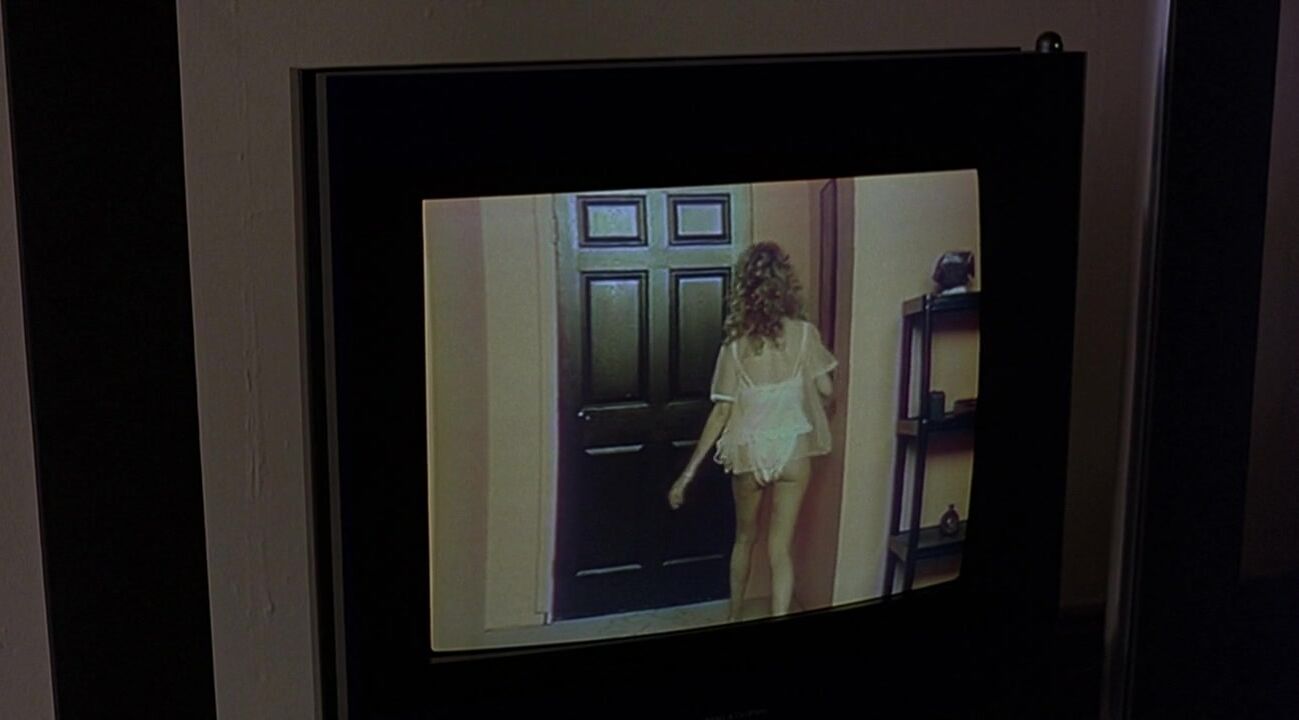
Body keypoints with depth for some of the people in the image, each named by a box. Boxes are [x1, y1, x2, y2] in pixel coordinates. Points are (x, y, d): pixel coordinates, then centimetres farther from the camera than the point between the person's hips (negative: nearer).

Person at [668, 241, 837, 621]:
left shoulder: (736, 344, -9)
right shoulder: (804, 334, -9)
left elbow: (722, 412, -9)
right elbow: (826, 390, -3)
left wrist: (688, 472, -5)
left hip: (749, 452, 1)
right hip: (792, 450, -1)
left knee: (745, 537, 22)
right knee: (780, 548, 2)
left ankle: (735, 619, 38)